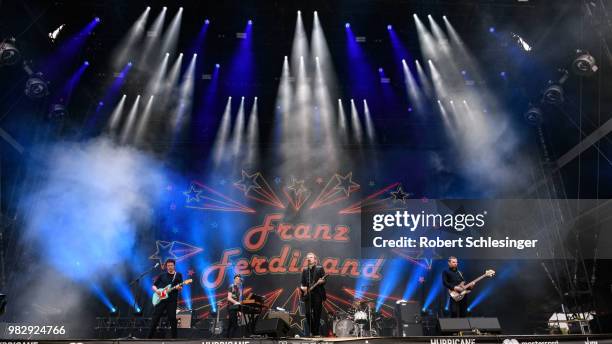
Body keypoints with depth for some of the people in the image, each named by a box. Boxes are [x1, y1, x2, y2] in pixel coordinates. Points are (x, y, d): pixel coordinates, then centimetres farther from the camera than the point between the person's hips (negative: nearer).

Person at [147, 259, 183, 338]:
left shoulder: (178, 275, 9)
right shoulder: (162, 275, 11)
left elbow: (180, 287, 6)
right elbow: (154, 285, 12)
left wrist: (179, 288, -18)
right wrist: (156, 290, -9)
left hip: (172, 300, -1)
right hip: (161, 299, 1)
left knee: (172, 318, -4)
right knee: (155, 318, 0)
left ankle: (174, 336, 5)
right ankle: (150, 336, 7)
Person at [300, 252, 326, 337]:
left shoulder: (320, 268, 4)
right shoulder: (305, 270, 14)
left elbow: (324, 280, -2)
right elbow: (302, 282, 15)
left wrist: (322, 281, -23)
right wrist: (302, 287, -5)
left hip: (317, 294, -3)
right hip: (308, 295, 3)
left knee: (317, 314, -2)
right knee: (308, 313, -4)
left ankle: (316, 333, 8)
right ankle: (311, 331, 14)